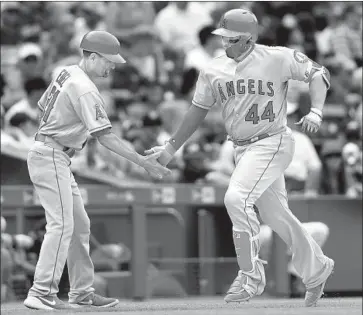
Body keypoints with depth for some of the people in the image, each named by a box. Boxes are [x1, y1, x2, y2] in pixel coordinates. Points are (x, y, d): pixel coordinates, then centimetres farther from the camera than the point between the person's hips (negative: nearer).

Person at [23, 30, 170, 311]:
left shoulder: (67, 74, 10)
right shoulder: (84, 90, -19)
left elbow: (43, 106, 17)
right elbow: (104, 136, -21)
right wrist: (142, 162, -19)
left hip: (58, 158, 10)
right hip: (51, 157, -10)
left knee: (79, 225, 11)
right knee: (61, 224, -15)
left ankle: (82, 292, 14)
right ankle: (42, 293, -20)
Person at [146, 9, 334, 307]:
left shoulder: (278, 59, -12)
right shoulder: (214, 70, 3)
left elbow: (317, 74, -4)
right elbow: (197, 111, 12)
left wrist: (316, 111, -20)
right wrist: (171, 148, 11)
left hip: (273, 143, -6)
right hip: (242, 148, 6)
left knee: (236, 197, -23)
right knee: (276, 215, 13)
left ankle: (251, 275, -13)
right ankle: (316, 269, 33)